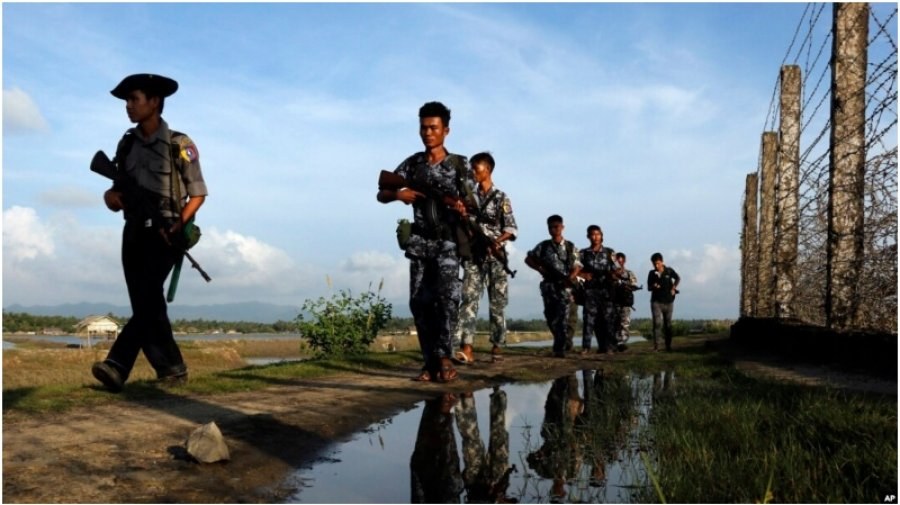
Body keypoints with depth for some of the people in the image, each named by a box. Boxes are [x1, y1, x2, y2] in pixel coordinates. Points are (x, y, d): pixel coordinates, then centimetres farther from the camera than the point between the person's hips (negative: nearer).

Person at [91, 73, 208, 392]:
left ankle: (117, 366, -27)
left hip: (163, 234, -6)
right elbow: (119, 189, 18)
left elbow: (198, 193, -2)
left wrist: (179, 226, -15)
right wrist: (111, 196, -6)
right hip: (134, 233, 6)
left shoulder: (179, 145, -3)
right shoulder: (127, 144, 13)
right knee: (146, 304, 4)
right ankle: (173, 369, 12)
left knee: (147, 297, -19)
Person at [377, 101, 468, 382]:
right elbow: (381, 195, 10)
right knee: (420, 301, 0)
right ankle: (431, 361, 7)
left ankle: (444, 356, -11)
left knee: (447, 295, -20)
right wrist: (398, 194, -12)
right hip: (420, 242, 3)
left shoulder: (459, 164, 3)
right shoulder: (412, 164, 9)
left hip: (448, 242, -3)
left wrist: (461, 208, -22)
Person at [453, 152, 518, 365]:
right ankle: (466, 349, -18)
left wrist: (496, 242, -20)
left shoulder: (500, 198, 2)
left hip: (495, 257, -2)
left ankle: (496, 347, 14)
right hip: (473, 256, 2)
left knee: (497, 304, 3)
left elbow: (511, 229, -4)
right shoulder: (469, 197, 13)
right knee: (469, 300, -11)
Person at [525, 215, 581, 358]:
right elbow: (528, 259, 13)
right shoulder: (543, 246, 7)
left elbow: (577, 267, 5)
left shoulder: (570, 247, 5)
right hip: (548, 285, 2)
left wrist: (571, 277, -15)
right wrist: (539, 269, -1)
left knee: (561, 318, -11)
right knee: (550, 317, 5)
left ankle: (559, 348, -10)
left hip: (564, 286, -2)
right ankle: (559, 343, 24)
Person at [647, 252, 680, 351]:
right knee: (657, 323, -14)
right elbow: (649, 287, 6)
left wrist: (674, 287, -3)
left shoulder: (669, 271, -1)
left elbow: (677, 278, 13)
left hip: (668, 301, 1)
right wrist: (653, 287, -15)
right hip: (656, 301, -1)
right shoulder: (652, 273, 1)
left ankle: (668, 345, 19)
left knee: (668, 324, 8)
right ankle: (656, 345, -14)